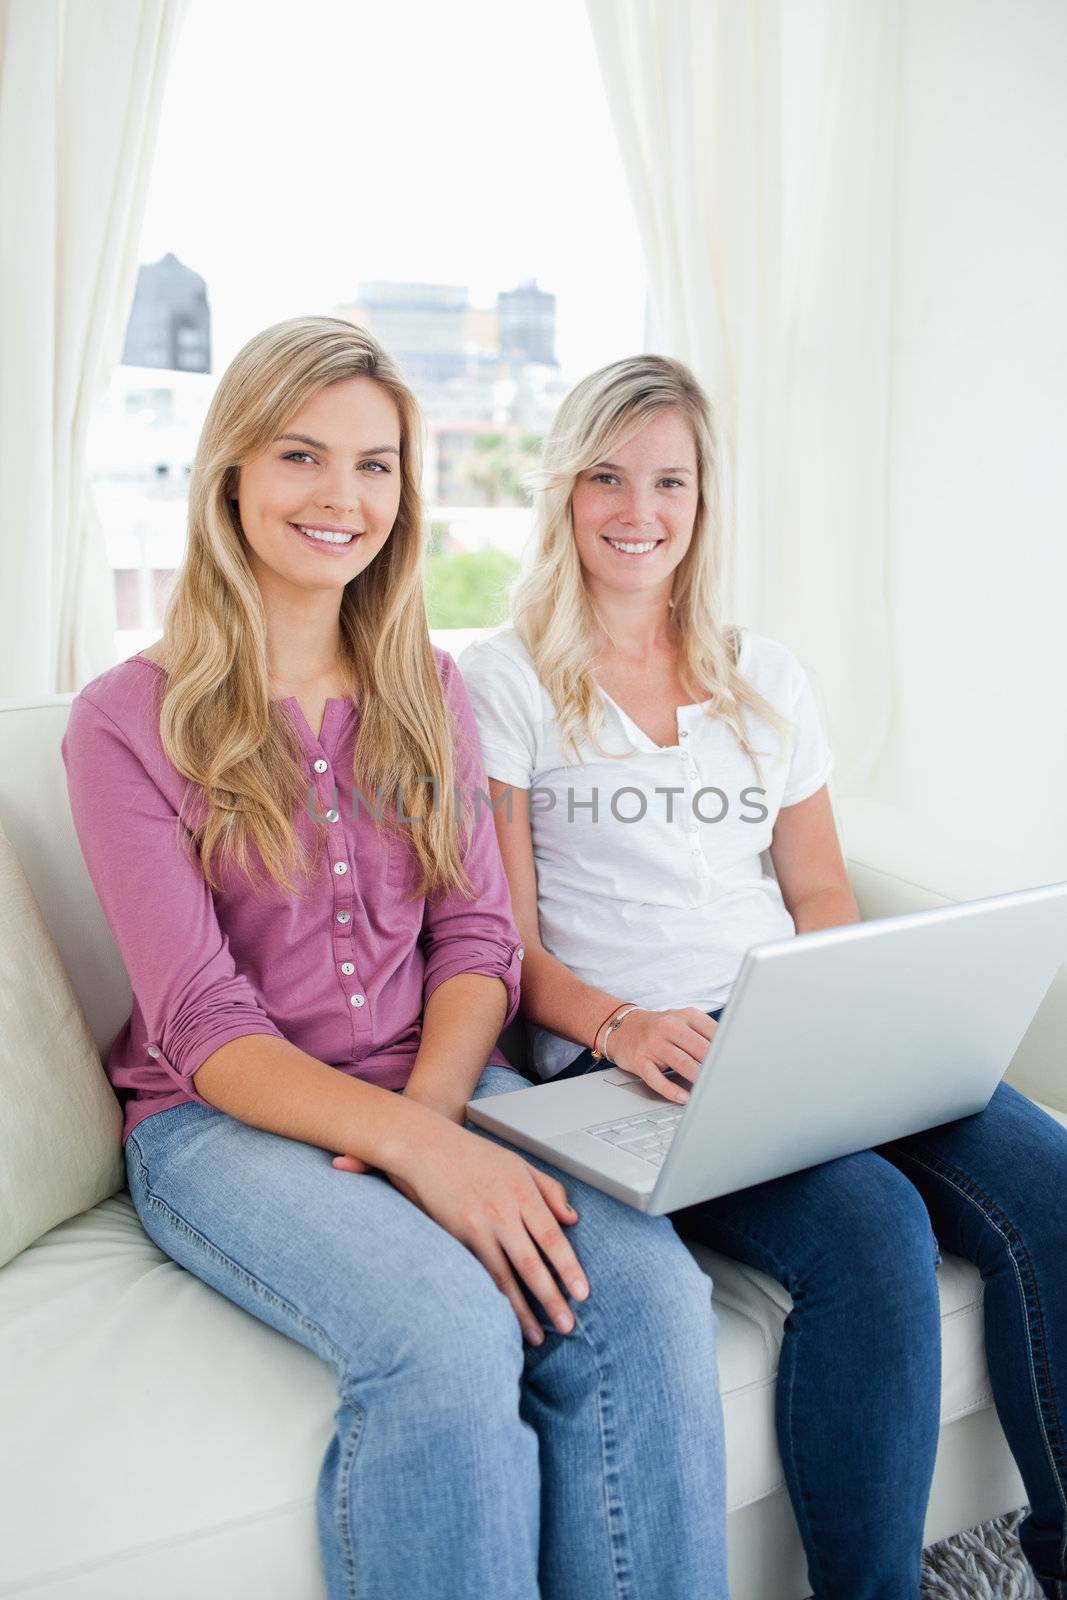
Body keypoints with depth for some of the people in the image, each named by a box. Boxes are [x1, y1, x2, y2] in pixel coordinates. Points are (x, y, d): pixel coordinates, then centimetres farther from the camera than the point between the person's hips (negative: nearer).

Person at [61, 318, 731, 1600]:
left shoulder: (430, 691, 11)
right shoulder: (126, 722, -3)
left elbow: (477, 938, 6)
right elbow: (203, 1028, -10)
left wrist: (436, 1105, -15)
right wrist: (408, 1146, -25)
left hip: (438, 1085, 4)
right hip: (224, 1117, -3)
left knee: (648, 1296, -26)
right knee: (448, 1336, -33)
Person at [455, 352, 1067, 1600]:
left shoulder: (765, 679, 19)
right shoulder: (504, 683, 5)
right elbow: (503, 942, -1)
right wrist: (618, 1025, -19)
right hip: (625, 1059, -4)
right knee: (872, 1229, -31)